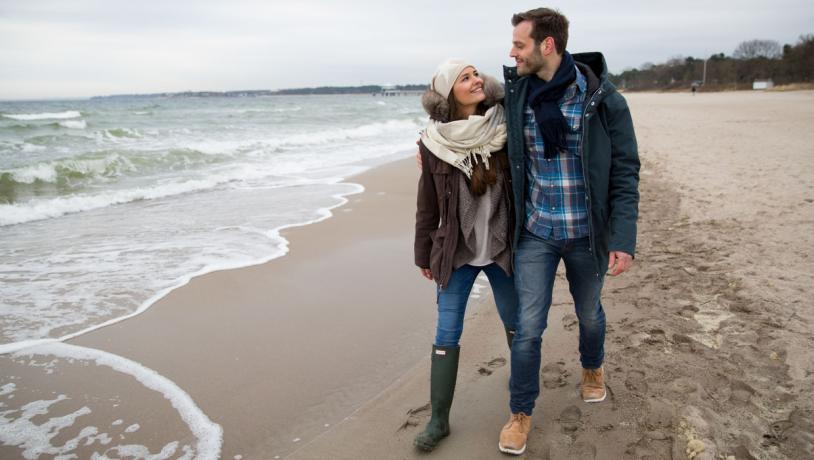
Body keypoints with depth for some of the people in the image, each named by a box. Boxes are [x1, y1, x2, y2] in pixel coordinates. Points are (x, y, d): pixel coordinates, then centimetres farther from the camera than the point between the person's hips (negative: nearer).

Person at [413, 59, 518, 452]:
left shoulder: (505, 128, -7)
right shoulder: (434, 142, -7)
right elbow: (427, 204, 1)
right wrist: (423, 254, 6)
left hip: (502, 247, 1)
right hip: (456, 253, -1)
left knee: (516, 324, 17)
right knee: (446, 335, 2)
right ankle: (438, 419, 16)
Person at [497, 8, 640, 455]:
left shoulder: (603, 100, -13)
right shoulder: (514, 95, -5)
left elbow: (625, 173, -10)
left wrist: (623, 239, -15)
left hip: (586, 233, -1)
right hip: (535, 233, 1)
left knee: (589, 312, 21)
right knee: (528, 327, 1)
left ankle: (592, 368, 52)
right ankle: (521, 413, 21)